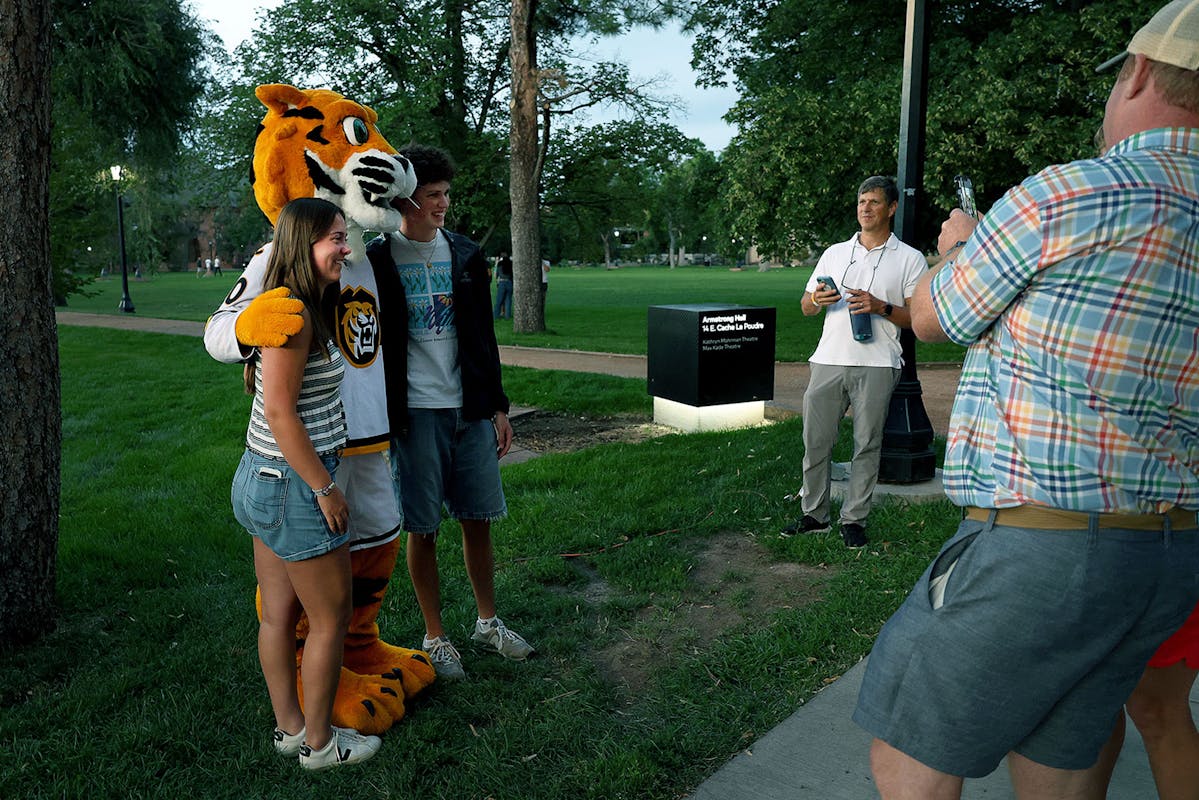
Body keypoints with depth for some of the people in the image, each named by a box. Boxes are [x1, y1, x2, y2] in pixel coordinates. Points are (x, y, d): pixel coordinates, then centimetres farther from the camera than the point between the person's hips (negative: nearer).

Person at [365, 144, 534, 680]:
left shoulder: (466, 256, 9)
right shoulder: (376, 260, -4)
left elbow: (484, 337, 12)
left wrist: (498, 405, 10)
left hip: (470, 408, 4)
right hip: (415, 413, -4)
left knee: (478, 519, 10)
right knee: (422, 528, 4)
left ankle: (488, 622, 29)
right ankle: (434, 636, 21)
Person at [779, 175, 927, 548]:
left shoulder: (910, 259, 6)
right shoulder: (835, 253, 17)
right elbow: (806, 307, 17)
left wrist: (881, 308, -16)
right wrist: (817, 299, -7)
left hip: (876, 365, -3)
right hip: (829, 360, 3)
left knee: (867, 444, 2)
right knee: (815, 440, 4)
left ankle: (854, 520, 13)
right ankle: (815, 514, 16)